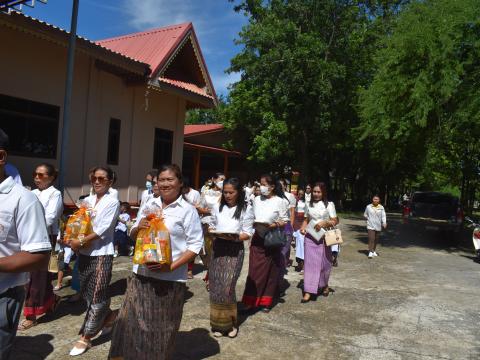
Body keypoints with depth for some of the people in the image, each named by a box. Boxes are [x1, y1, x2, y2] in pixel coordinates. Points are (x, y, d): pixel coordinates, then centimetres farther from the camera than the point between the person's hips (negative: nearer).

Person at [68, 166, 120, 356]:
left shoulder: (112, 202, -8)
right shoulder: (87, 200, 10)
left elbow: (103, 229, -15)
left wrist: (81, 242, -15)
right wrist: (74, 240, -7)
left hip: (101, 253, -6)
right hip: (84, 253, 7)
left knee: (97, 295, 0)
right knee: (86, 292, 14)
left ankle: (86, 337, 10)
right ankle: (108, 317, 36)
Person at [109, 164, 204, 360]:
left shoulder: (188, 210, -6)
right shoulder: (150, 204, 9)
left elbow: (195, 244, -10)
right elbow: (133, 234, 16)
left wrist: (172, 266, -19)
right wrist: (138, 228, -8)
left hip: (170, 279, -4)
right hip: (141, 273, 4)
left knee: (161, 327, 9)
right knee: (131, 322, 8)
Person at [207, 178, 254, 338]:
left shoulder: (246, 209, -2)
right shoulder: (217, 207, 7)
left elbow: (248, 233, -3)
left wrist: (235, 238, -20)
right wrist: (212, 230, -7)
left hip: (235, 250, -3)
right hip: (218, 248, 4)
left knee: (227, 287, -9)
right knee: (215, 286, 4)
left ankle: (230, 323, 13)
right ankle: (218, 323, 22)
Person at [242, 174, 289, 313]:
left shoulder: (280, 201, -6)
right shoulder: (257, 200, 7)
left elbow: (285, 221, -5)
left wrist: (272, 226, -21)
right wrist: (253, 223, -6)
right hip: (257, 238, 3)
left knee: (270, 270, 7)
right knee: (254, 270, 3)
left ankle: (266, 302, 21)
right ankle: (250, 301, 9)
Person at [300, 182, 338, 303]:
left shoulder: (329, 204, -1)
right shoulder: (309, 205, 9)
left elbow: (335, 221, -1)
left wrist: (324, 222, -18)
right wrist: (303, 228, -2)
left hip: (324, 237, -2)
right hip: (310, 237, 2)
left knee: (324, 262, 9)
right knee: (310, 262, -4)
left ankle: (324, 285, 34)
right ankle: (308, 291, -3)